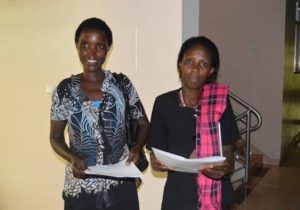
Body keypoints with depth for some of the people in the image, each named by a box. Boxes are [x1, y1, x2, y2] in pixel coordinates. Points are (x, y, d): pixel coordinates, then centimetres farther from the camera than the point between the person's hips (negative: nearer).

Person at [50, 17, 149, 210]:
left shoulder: (122, 84, -3)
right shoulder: (65, 90, -2)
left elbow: (144, 124, 5)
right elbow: (56, 136, 5)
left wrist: (137, 148, -13)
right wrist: (72, 158, -13)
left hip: (120, 185, 0)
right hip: (80, 187, 1)